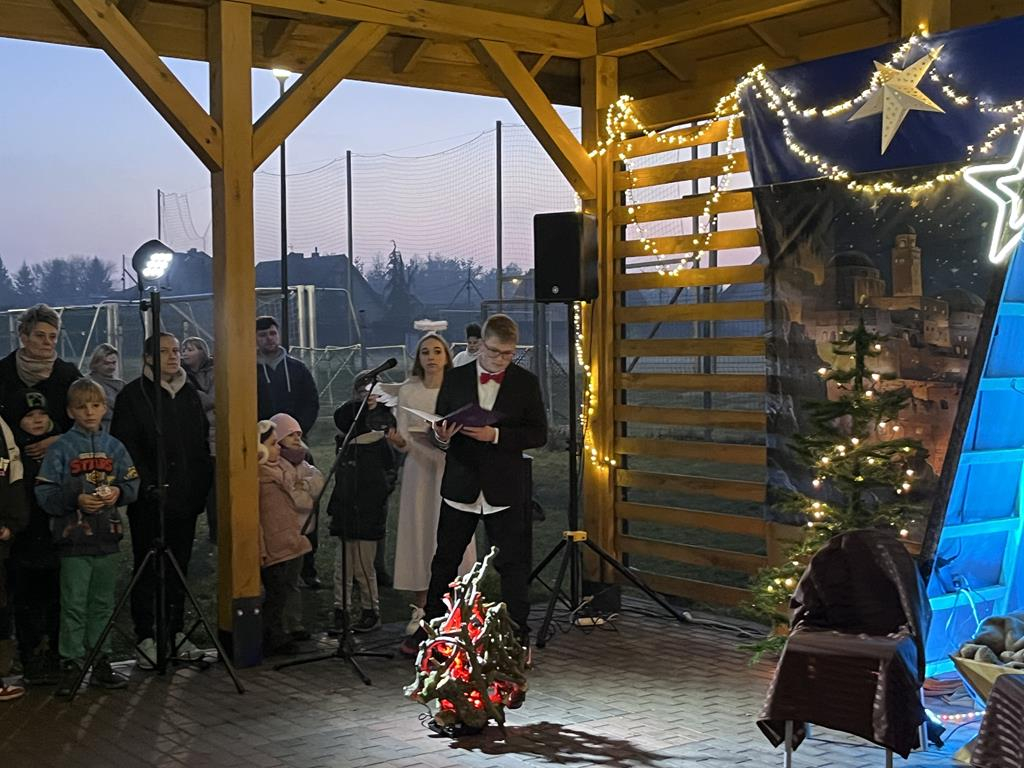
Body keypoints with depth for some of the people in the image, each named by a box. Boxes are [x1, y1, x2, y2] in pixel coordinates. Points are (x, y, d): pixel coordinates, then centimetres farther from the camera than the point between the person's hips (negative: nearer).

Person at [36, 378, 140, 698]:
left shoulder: (114, 447, 6)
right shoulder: (61, 448, -5)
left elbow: (132, 485, 9)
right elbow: (44, 493, -8)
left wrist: (119, 492, -11)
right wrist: (75, 500, -20)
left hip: (107, 538, 4)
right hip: (74, 539, -4)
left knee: (103, 603, 11)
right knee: (74, 605, 0)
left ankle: (101, 663, 20)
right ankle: (71, 666, 8)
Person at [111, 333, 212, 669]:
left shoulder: (190, 395, 15)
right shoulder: (132, 396, -3)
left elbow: (203, 446, 18)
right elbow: (125, 448, -10)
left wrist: (202, 487, 8)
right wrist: (148, 486, -17)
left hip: (185, 499, 5)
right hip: (150, 502, -5)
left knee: (179, 567, 11)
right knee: (147, 570, 1)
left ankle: (176, 633, 20)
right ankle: (145, 638, 7)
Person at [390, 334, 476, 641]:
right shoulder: (407, 391, 4)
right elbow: (404, 439, 1)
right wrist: (400, 441, -21)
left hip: (452, 468, -1)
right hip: (419, 467, 1)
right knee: (418, 532, 2)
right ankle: (419, 608, 11)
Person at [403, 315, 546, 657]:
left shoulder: (526, 382, 1)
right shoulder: (455, 378, 4)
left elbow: (538, 434, -4)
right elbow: (439, 427, 10)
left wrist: (495, 435, -17)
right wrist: (441, 436, -15)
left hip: (505, 490, -1)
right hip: (460, 486, 2)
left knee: (512, 564, 3)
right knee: (445, 561, 10)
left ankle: (518, 636, 12)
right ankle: (429, 627, 23)